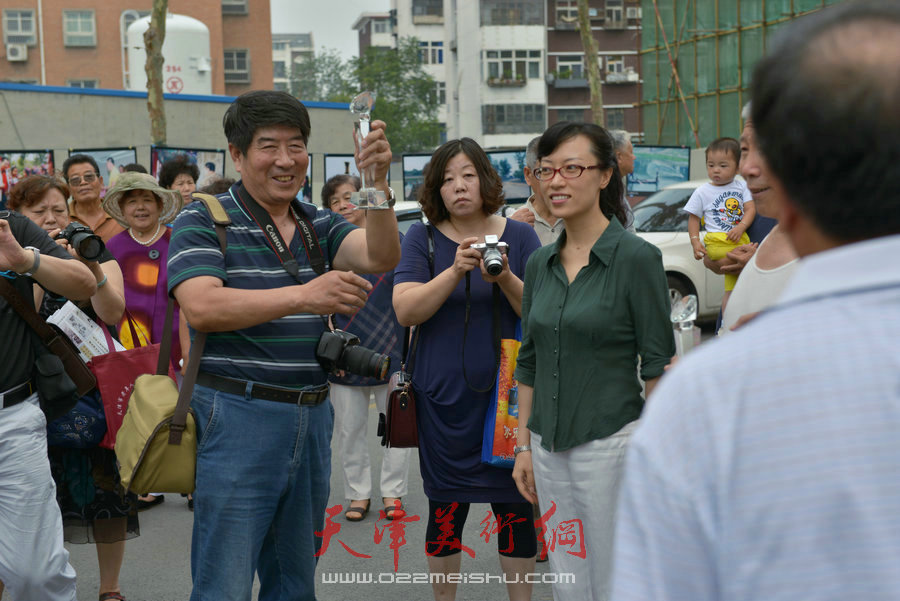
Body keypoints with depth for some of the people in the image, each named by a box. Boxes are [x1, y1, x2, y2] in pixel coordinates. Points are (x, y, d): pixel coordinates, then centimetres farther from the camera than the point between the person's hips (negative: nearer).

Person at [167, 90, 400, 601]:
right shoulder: (204, 222, -3)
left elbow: (381, 256, -5)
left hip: (313, 415, 6)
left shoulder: (320, 226, 12)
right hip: (237, 416, -6)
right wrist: (303, 296, -27)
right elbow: (202, 307, -18)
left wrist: (376, 184, -22)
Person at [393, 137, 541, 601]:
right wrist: (455, 271, -21)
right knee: (445, 510, 7)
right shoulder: (422, 238, 3)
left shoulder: (519, 236, 4)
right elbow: (406, 311, -9)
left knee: (515, 506, 4)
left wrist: (506, 279, -19)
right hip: (443, 399, 0)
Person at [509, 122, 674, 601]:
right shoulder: (540, 264, 8)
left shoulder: (635, 258, -10)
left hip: (609, 440, -6)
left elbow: (658, 364, -9)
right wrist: (523, 445, 12)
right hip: (549, 446, 6)